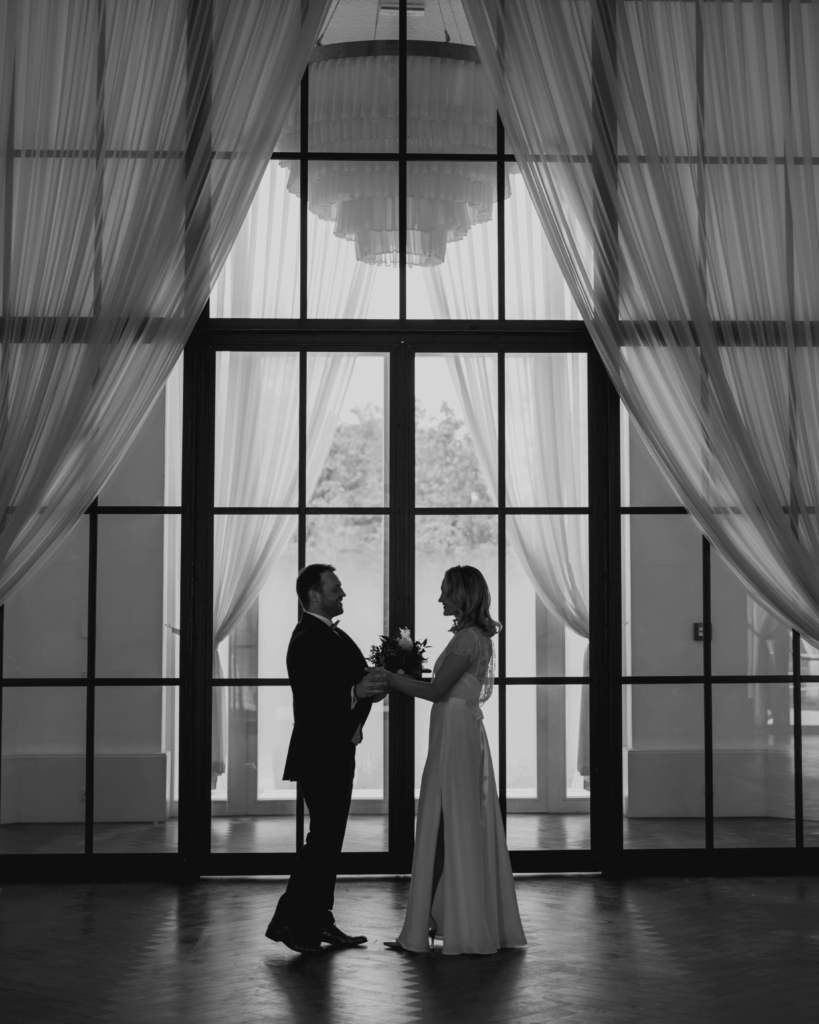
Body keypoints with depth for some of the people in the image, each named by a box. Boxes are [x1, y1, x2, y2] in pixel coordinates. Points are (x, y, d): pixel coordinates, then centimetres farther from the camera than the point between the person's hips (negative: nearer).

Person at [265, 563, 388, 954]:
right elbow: (310, 700, -23)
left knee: (328, 838, 12)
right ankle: (288, 919, -2)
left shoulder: (331, 635, 15)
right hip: (320, 753, -10)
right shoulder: (308, 639, -16)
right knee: (324, 837, -9)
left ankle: (319, 921, 18)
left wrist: (373, 684, 0)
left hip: (336, 752, 10)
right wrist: (357, 691, -30)